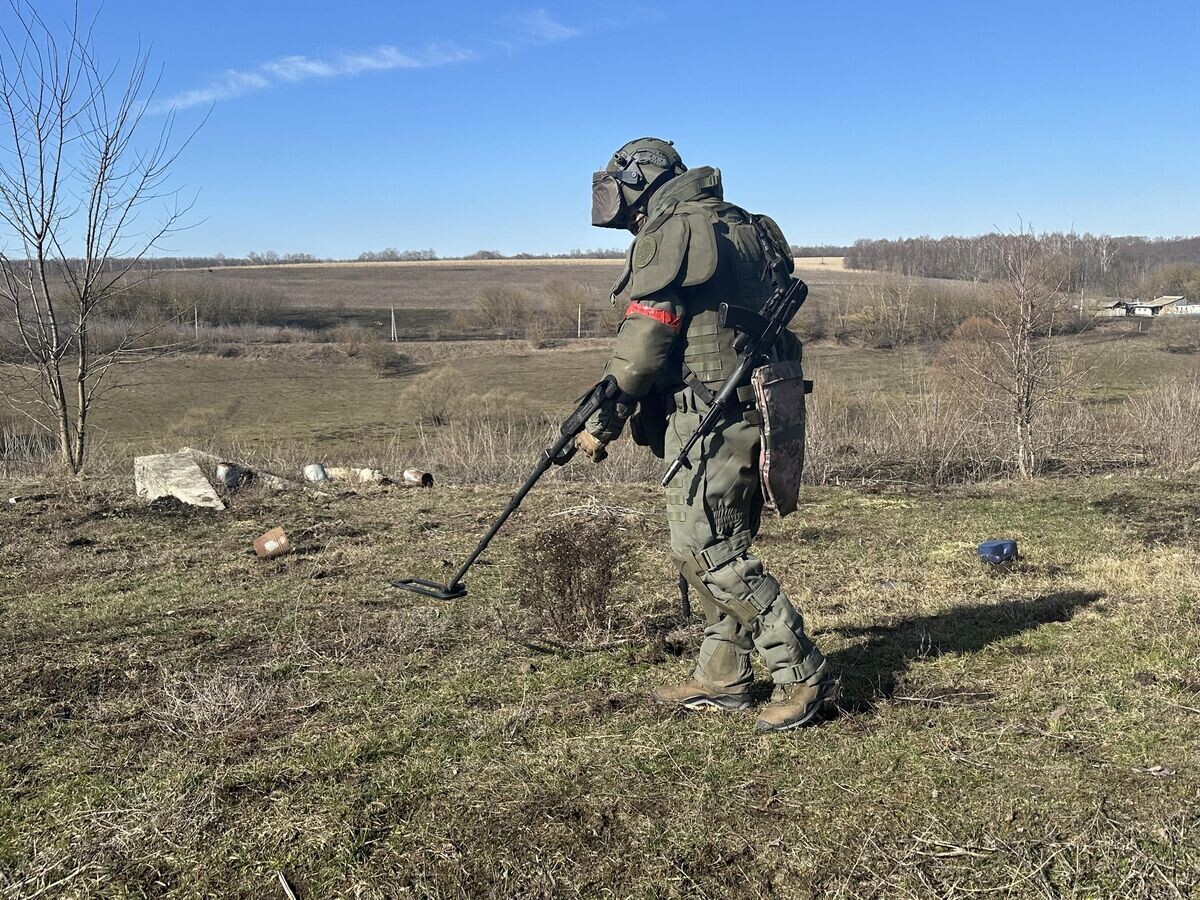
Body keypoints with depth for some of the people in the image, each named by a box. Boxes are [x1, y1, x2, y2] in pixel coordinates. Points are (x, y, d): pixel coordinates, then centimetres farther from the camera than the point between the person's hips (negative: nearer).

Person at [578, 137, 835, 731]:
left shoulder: (670, 234, -9)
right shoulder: (736, 223, 19)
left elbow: (643, 342, -14)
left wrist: (601, 422, -5)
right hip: (750, 408, 10)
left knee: (708, 550, -7)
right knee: (721, 546, 13)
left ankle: (802, 675, -4)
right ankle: (721, 678, 20)